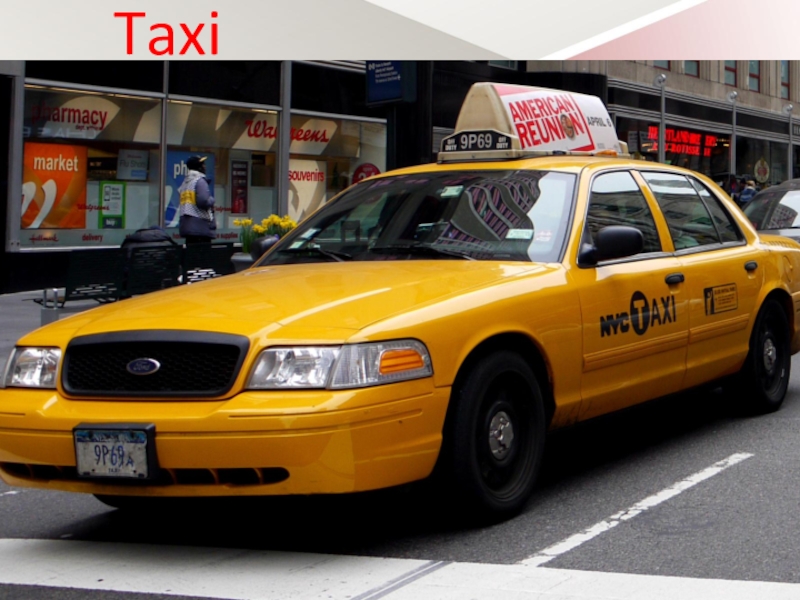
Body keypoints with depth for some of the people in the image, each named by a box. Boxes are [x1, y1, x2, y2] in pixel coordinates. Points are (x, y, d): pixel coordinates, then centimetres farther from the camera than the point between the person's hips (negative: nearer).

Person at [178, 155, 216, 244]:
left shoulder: (185, 181, 17)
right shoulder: (200, 181, -9)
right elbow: (203, 201, -21)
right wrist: (211, 200, 1)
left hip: (186, 224, 8)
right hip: (200, 225, -8)